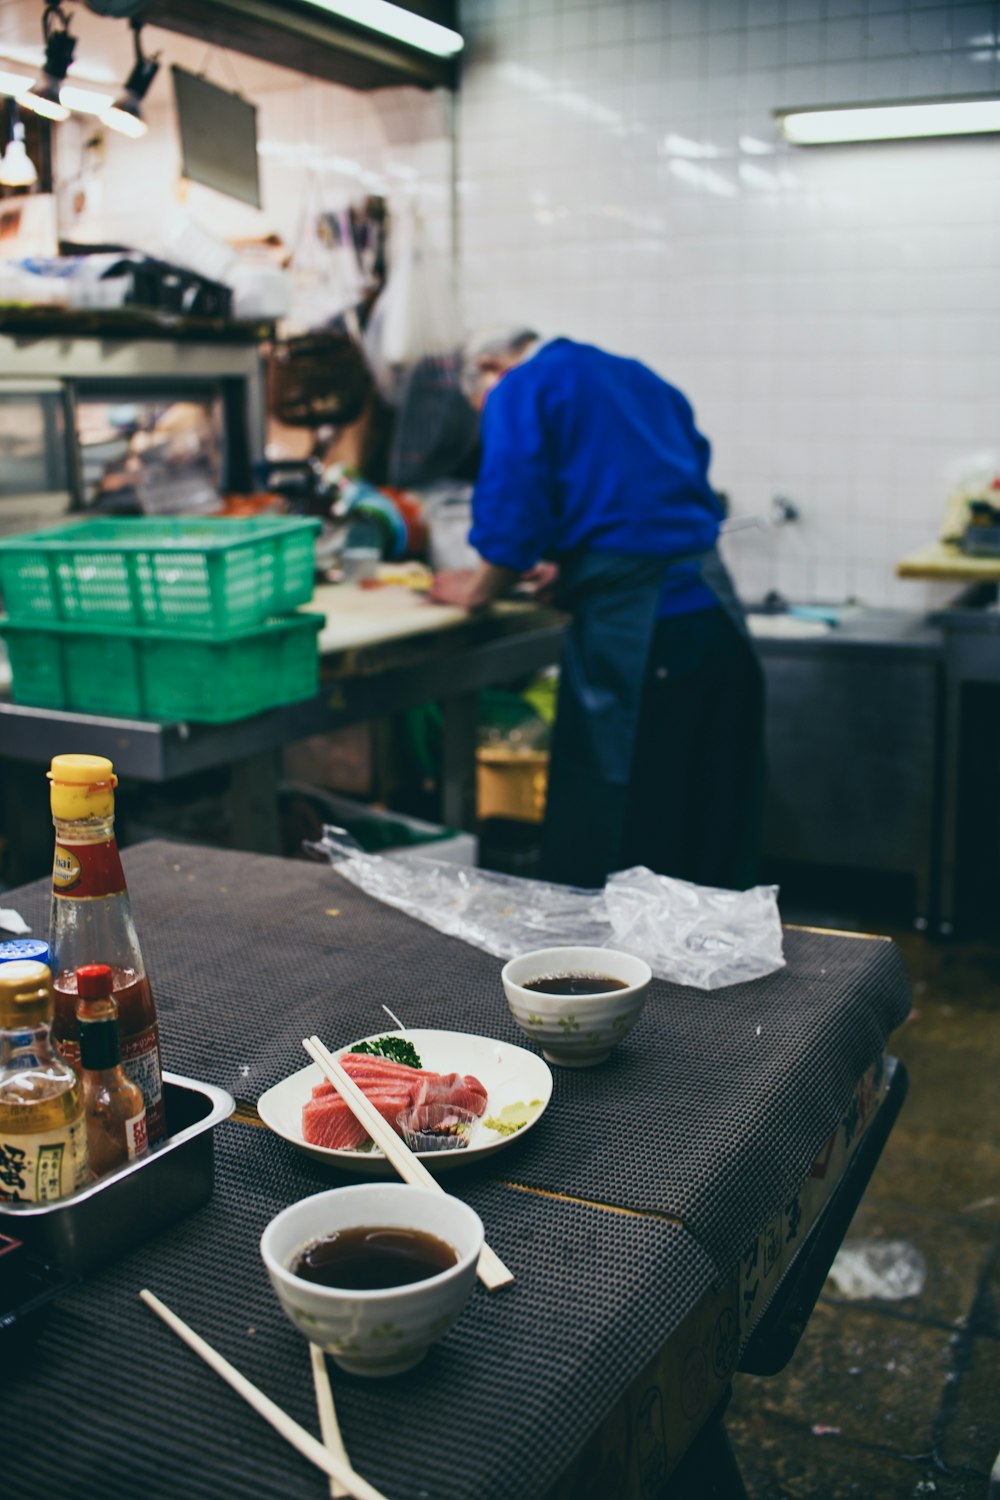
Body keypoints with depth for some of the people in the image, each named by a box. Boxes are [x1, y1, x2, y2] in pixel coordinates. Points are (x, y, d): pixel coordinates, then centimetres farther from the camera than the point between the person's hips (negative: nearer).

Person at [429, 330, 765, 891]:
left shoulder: (519, 389, 2)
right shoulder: (642, 379, 24)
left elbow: (512, 524, -8)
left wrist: (478, 589, 11)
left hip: (631, 633, -7)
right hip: (717, 613, 8)